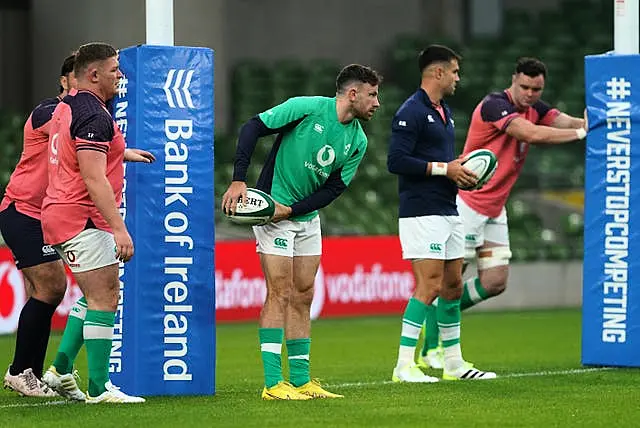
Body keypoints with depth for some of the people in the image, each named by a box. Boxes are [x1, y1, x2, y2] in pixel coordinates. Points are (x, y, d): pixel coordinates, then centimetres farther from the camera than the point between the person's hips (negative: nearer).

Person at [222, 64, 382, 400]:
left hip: (307, 216, 7)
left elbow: (334, 188, -1)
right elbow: (252, 128, -15)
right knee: (280, 294, -11)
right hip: (271, 209, -7)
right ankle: (273, 383, -11)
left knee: (303, 297, 9)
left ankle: (301, 380, 15)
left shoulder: (357, 141, 2)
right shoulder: (307, 108, -16)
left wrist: (291, 209, -15)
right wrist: (238, 180, -22)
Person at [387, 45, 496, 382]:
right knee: (430, 285, -13)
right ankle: (404, 365, -10)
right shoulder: (411, 112, -12)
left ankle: (454, 363, 20)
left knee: (453, 286, 12)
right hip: (421, 213, -10)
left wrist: (460, 170, 6)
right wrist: (445, 168, -17)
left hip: (447, 212, 10)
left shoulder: (444, 113, 18)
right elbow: (396, 161, -20)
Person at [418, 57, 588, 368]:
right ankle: (431, 348, 3)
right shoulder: (495, 105, -19)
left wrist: (586, 122, -29)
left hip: (495, 208, 8)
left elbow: (566, 122, -7)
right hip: (467, 201, -8)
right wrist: (580, 133, -26)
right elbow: (532, 133, -30)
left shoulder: (534, 109, 7)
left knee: (495, 283, 4)